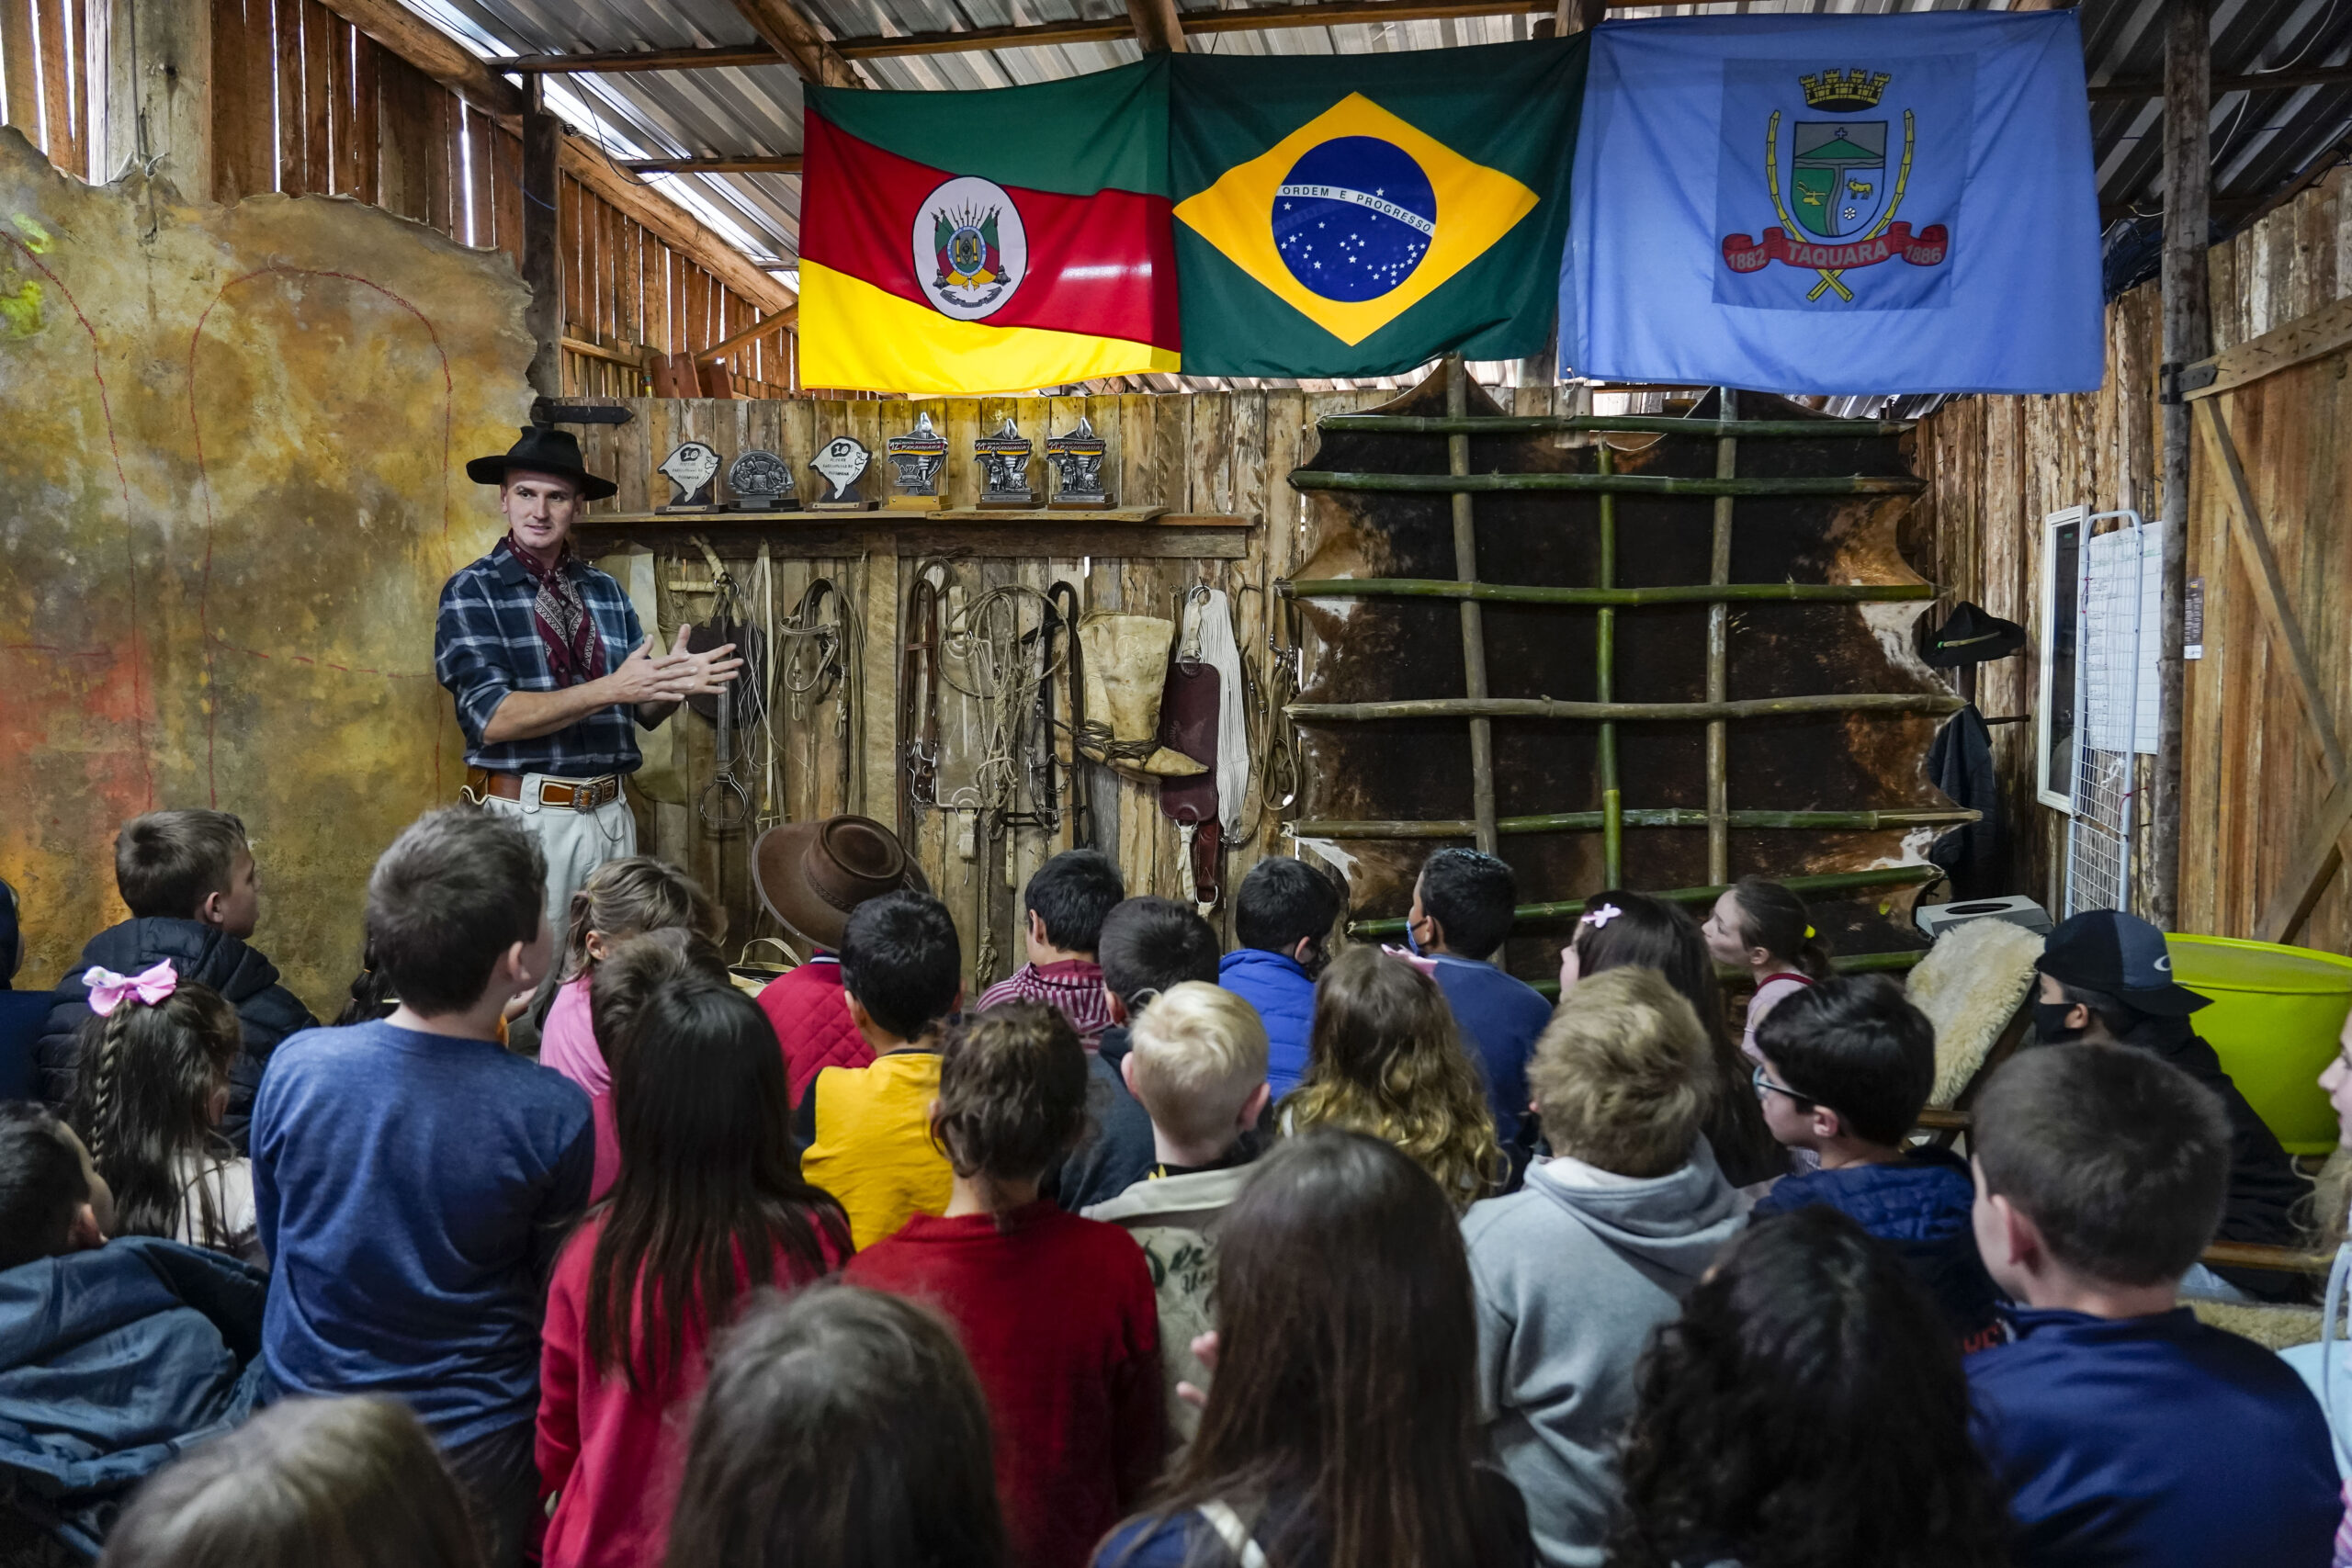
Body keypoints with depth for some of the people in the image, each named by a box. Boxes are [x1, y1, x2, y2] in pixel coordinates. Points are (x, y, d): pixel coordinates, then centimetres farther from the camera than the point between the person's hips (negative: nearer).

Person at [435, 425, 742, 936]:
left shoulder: (606, 591, 9)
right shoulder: (472, 591, -4)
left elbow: (645, 712, 11)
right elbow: (492, 717, -16)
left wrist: (675, 683, -12)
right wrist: (610, 689, -24)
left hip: (610, 814, 4)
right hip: (525, 814, -4)